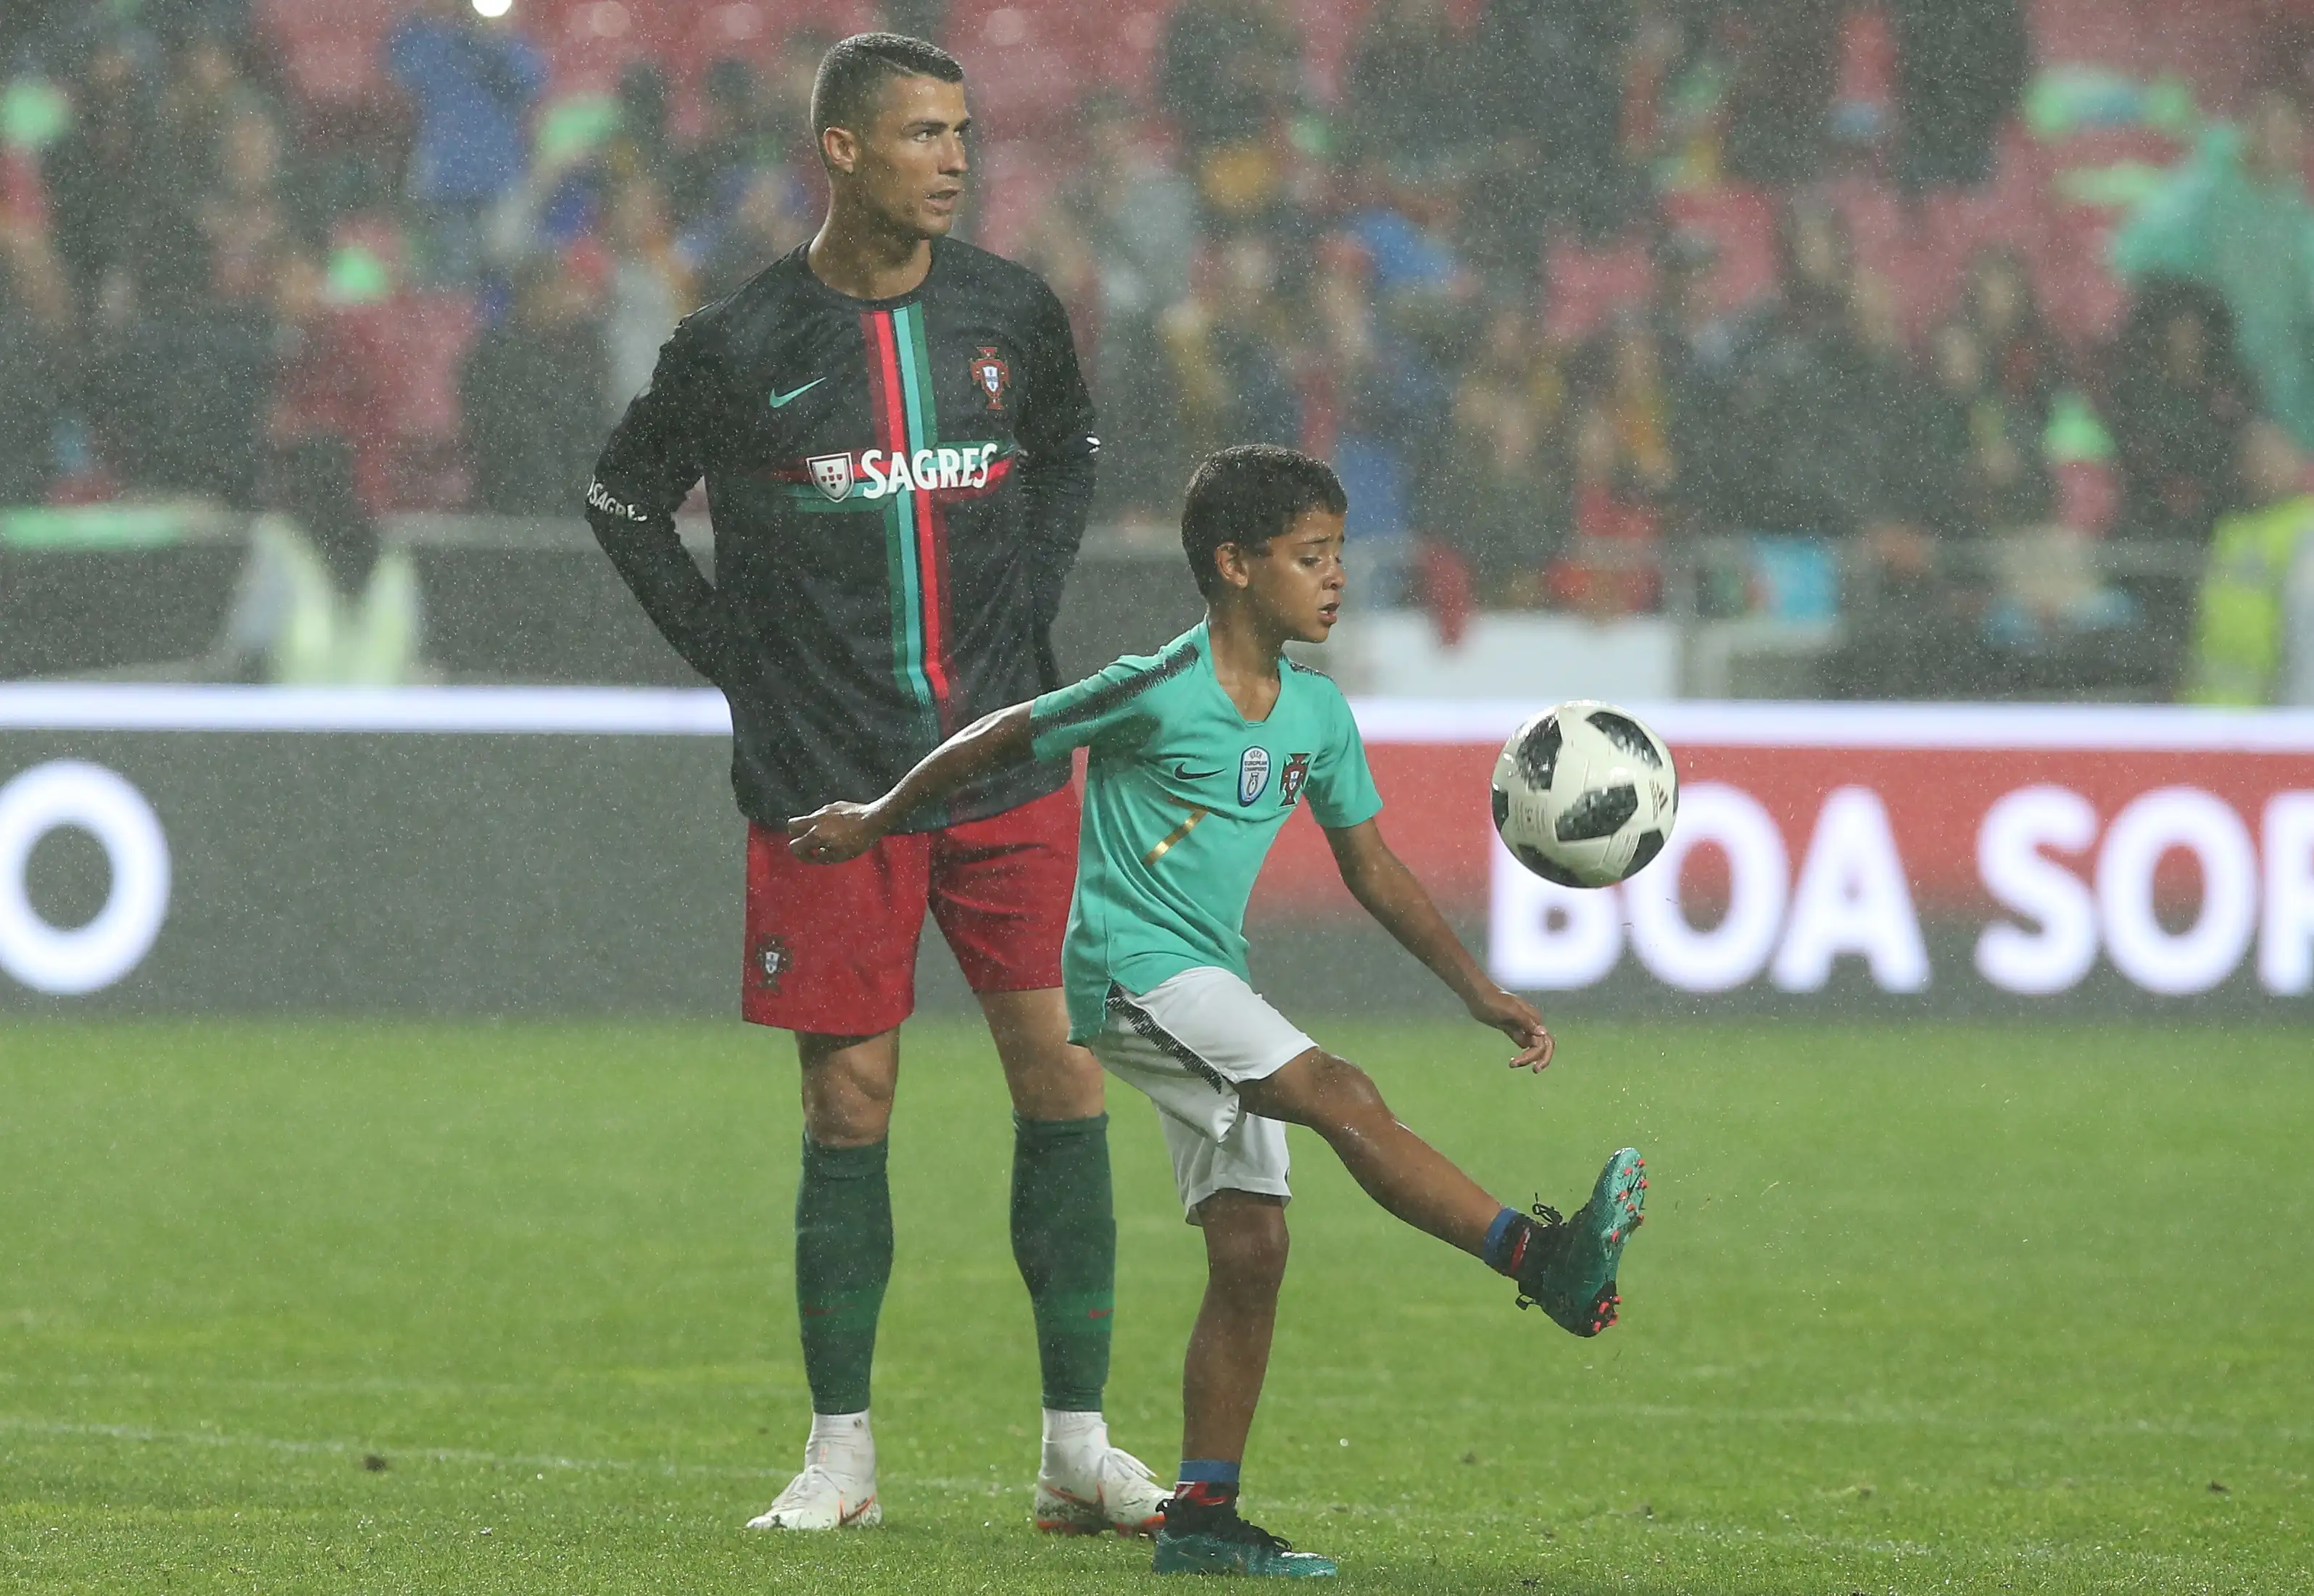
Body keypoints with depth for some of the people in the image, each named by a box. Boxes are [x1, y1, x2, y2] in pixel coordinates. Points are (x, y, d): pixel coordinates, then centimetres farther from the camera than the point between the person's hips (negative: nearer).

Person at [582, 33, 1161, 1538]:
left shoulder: (1014, 314, 4)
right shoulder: (738, 347, -4)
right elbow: (626, 500, 11)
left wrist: (1031, 610, 9)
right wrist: (735, 656, 2)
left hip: (1007, 761, 2)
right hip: (827, 779, -2)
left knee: (1062, 1072, -3)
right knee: (850, 1101, 0)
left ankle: (1079, 1445, 4)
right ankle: (841, 1453, 11)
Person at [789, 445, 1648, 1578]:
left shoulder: (1317, 715, 7)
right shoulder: (1158, 694, -14)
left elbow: (1372, 868, 16)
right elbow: (1000, 741, -2)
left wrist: (1479, 992, 12)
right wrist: (878, 822, 9)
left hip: (1212, 992, 8)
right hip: (1130, 969, -8)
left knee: (1251, 1247, 1)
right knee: (1345, 1099, -23)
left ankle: (1203, 1516, 4)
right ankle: (1542, 1261, -31)